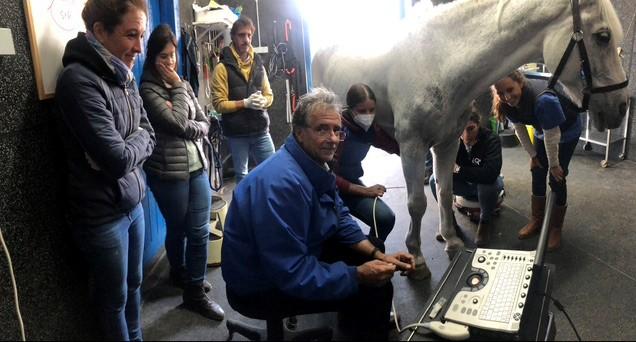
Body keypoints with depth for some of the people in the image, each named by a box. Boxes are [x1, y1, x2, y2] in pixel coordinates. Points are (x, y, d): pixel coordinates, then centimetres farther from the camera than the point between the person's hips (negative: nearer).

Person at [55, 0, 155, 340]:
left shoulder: (124, 76, 2)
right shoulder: (80, 81, -22)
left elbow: (149, 137, 6)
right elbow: (118, 160, -26)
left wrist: (128, 145, -13)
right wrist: (138, 139, -7)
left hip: (133, 203, 7)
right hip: (102, 214, -7)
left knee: (134, 285, 21)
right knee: (115, 298, 13)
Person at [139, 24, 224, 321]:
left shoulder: (182, 85, 10)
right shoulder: (148, 90, -11)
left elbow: (204, 124, 7)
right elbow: (178, 124, -20)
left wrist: (188, 128, -14)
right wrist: (178, 88, -10)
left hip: (197, 166, 6)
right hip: (168, 172, -6)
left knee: (200, 231, 7)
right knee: (177, 230, 12)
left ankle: (195, 290, 23)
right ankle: (179, 273, 35)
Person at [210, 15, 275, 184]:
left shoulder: (258, 65, 9)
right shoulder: (223, 67, -6)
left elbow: (269, 95, 12)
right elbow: (219, 104, -11)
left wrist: (262, 101, -11)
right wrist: (245, 103, -21)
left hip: (261, 130, 4)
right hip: (237, 133, -4)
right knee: (242, 175, 9)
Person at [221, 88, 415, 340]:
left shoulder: (316, 165, -1)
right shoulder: (283, 183, -32)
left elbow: (341, 219, 8)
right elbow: (291, 273, -32)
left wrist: (377, 254, -6)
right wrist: (358, 275, -27)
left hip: (299, 256, 10)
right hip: (261, 288, -9)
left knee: (374, 246, 14)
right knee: (375, 289, -15)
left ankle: (352, 316, 36)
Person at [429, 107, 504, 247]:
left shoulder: (491, 140, -27)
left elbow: (491, 174, -41)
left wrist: (459, 170, -35)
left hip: (486, 184, -3)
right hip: (464, 185, 3)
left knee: (489, 183, -37)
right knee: (435, 179, -20)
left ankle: (485, 221, -8)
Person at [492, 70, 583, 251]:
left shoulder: (543, 100, -42)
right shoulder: (508, 103, -22)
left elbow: (552, 136, -31)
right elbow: (520, 129, -7)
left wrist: (554, 164, -19)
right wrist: (533, 155, -1)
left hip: (567, 130, -6)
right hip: (542, 130, 6)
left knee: (557, 180, -3)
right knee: (537, 175, 9)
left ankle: (556, 228, 13)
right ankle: (536, 220, 25)